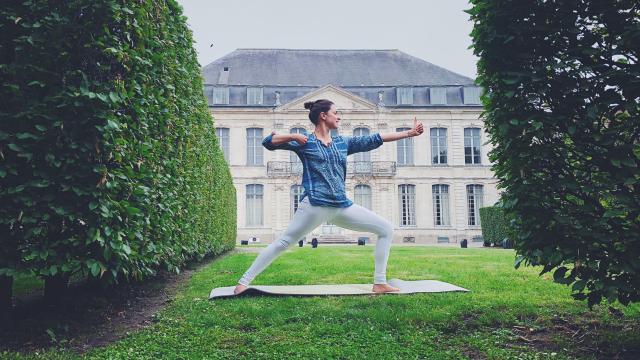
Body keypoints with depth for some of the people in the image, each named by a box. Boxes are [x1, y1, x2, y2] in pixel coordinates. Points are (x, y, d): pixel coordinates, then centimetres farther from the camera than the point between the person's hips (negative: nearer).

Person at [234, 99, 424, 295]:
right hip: (315, 205, -6)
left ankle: (380, 283, 7)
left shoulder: (343, 142, 17)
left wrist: (409, 132, 14)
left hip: (342, 206, 6)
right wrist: (293, 136, -16)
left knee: (386, 229, 3)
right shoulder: (304, 141, 3)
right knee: (283, 242, -6)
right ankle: (244, 281, 6)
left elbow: (375, 139, 16)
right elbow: (268, 142, 0)